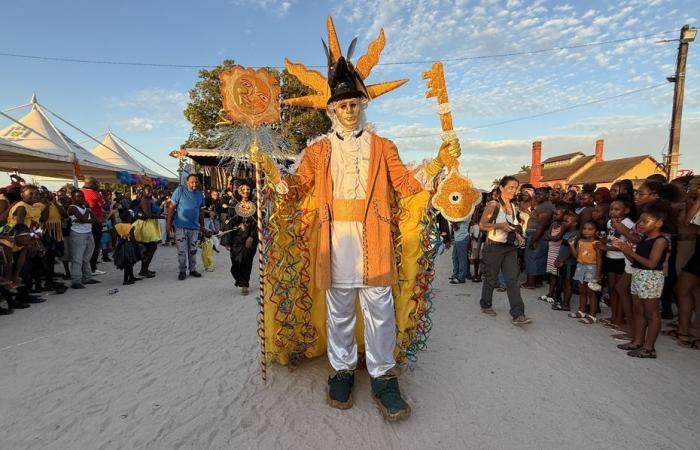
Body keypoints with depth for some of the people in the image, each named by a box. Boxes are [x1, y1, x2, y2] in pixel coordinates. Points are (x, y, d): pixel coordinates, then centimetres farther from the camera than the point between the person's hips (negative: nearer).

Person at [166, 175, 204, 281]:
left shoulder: (200, 194, 7)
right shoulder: (180, 190, -6)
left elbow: (201, 211, 14)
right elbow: (172, 207, -6)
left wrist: (202, 225, 14)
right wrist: (169, 222, -10)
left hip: (195, 226, 4)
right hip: (181, 226, -4)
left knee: (193, 250, 12)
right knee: (182, 250, 1)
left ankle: (193, 269, 24)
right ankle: (182, 271, 13)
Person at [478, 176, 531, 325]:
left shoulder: (514, 207, 9)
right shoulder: (493, 205, -11)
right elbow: (482, 225, -12)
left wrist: (517, 235, 3)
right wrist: (499, 225, -24)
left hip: (510, 247, 5)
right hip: (494, 247, -5)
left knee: (512, 280, -2)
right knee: (491, 278, 8)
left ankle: (518, 315, -4)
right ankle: (485, 305, 29)